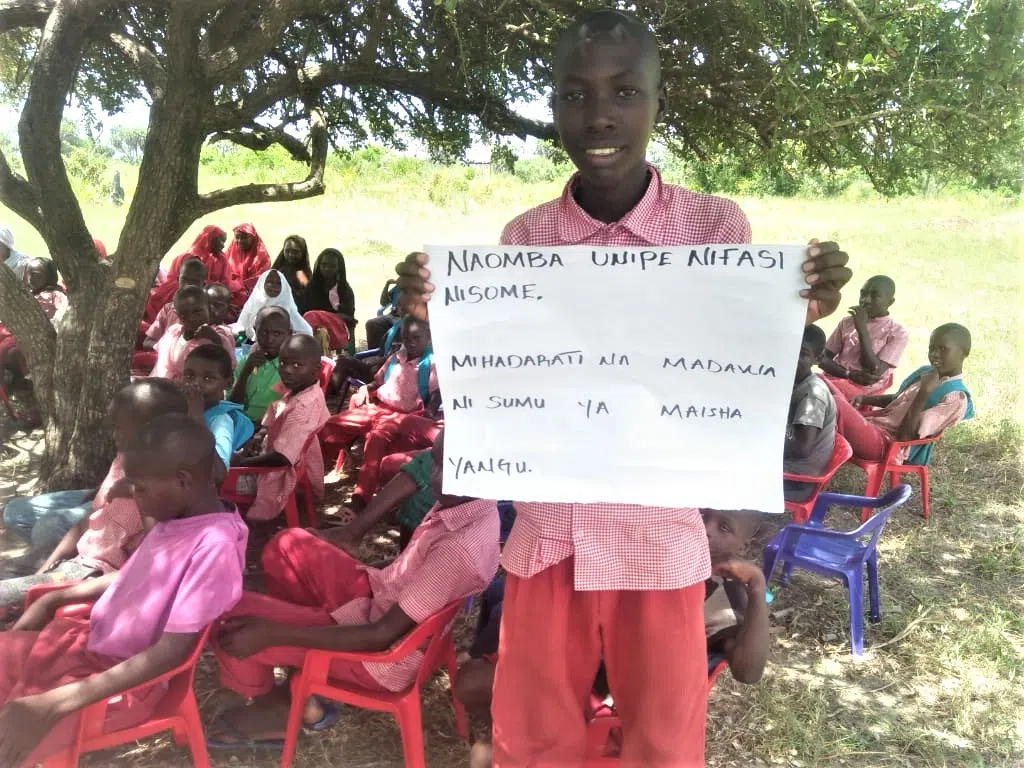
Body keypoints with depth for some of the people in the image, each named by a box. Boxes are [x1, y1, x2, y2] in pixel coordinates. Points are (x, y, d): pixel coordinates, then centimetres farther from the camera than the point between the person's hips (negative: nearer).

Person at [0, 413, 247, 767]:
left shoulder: (215, 545, -27)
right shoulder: (176, 517, 0)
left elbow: (172, 652, -27)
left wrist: (57, 703, -29)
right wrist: (55, 599, 13)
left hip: (126, 680, -9)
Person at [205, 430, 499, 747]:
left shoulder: (460, 549, -34)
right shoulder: (472, 504, -8)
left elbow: (382, 636, -28)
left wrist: (271, 633, -25)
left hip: (381, 655, -9)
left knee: (229, 618, -12)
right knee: (287, 546, 16)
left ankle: (277, 709, 19)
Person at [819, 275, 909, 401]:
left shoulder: (897, 333, 3)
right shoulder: (847, 322, 15)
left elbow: (874, 372, -9)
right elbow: (824, 358, 10)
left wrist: (861, 328, -11)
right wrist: (850, 374, -10)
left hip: (862, 392, -5)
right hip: (834, 380, 5)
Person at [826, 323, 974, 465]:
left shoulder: (956, 397, -12)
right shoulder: (925, 372, 13)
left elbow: (906, 435, -18)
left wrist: (924, 392, -21)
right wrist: (865, 399, 12)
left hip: (886, 443, -9)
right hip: (871, 421, 9)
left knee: (837, 404, -34)